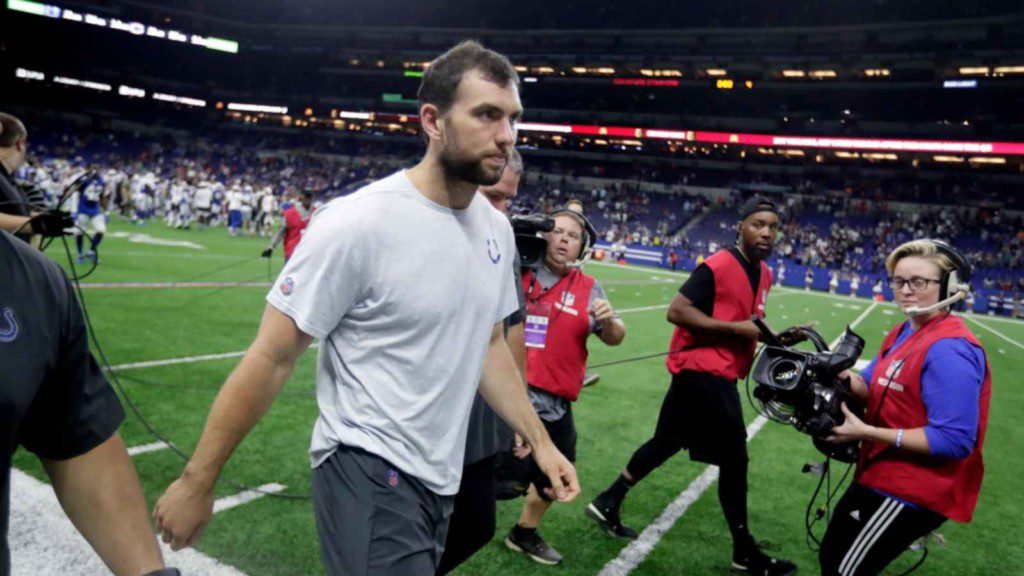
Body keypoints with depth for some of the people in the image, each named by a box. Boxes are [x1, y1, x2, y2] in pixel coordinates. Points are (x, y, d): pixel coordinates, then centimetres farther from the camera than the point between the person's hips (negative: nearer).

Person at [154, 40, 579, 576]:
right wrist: (196, 482, -9)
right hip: (368, 473, -7)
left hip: (440, 481, 7)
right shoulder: (358, 223, -20)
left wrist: (540, 441, 13)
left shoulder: (496, 227, 2)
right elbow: (270, 358, -15)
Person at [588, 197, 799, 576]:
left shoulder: (764, 275, 12)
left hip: (719, 373, 9)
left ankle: (608, 503, 28)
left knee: (667, 442, 16)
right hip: (703, 369, -9)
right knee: (734, 457, -2)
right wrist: (737, 328, -22)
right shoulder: (718, 266, -16)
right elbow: (677, 311, -22)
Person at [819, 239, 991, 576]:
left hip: (911, 493, -10)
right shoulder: (904, 333, 7)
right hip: (884, 476, 10)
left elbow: (955, 441, -28)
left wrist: (867, 432, -28)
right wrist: (844, 378, -11)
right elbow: (875, 389, 12)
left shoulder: (950, 349, -25)